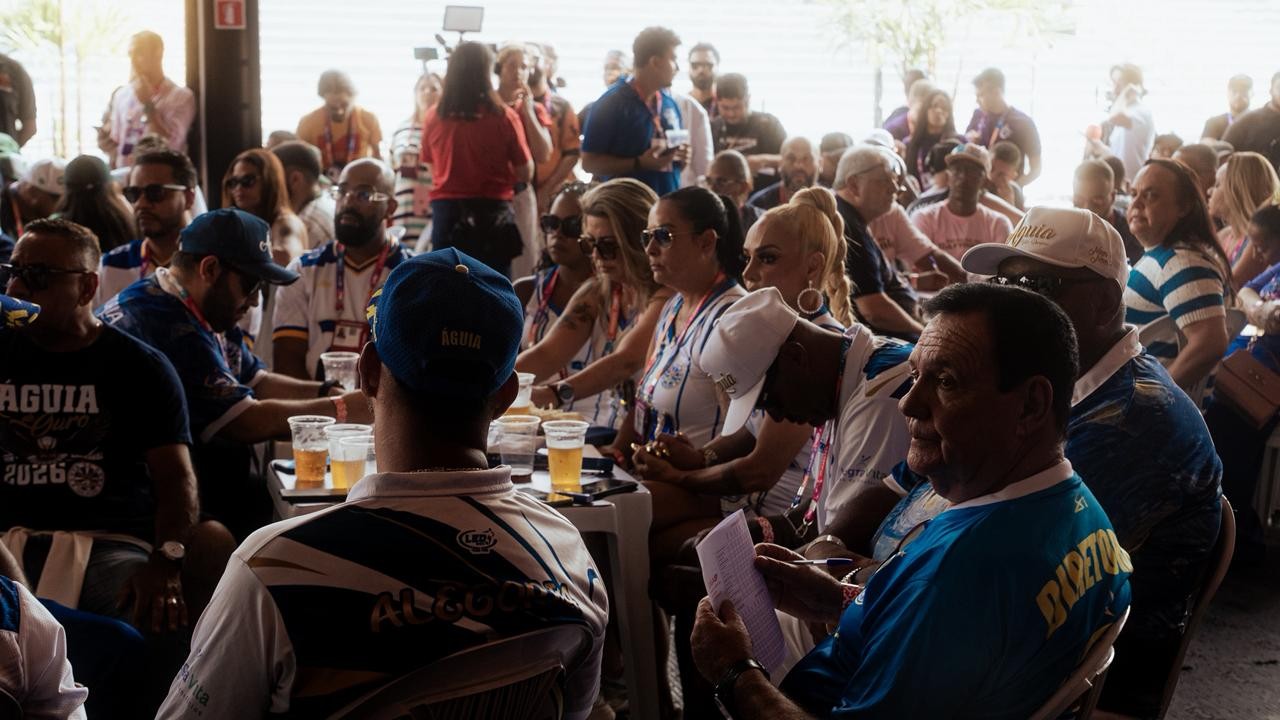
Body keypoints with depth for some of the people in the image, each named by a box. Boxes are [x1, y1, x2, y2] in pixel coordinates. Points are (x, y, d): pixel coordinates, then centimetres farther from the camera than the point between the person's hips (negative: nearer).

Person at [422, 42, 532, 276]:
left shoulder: (433, 117, -1)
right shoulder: (504, 117, -8)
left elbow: (430, 168, 11)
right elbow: (526, 173, -2)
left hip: (446, 212, 2)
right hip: (492, 214, -2)